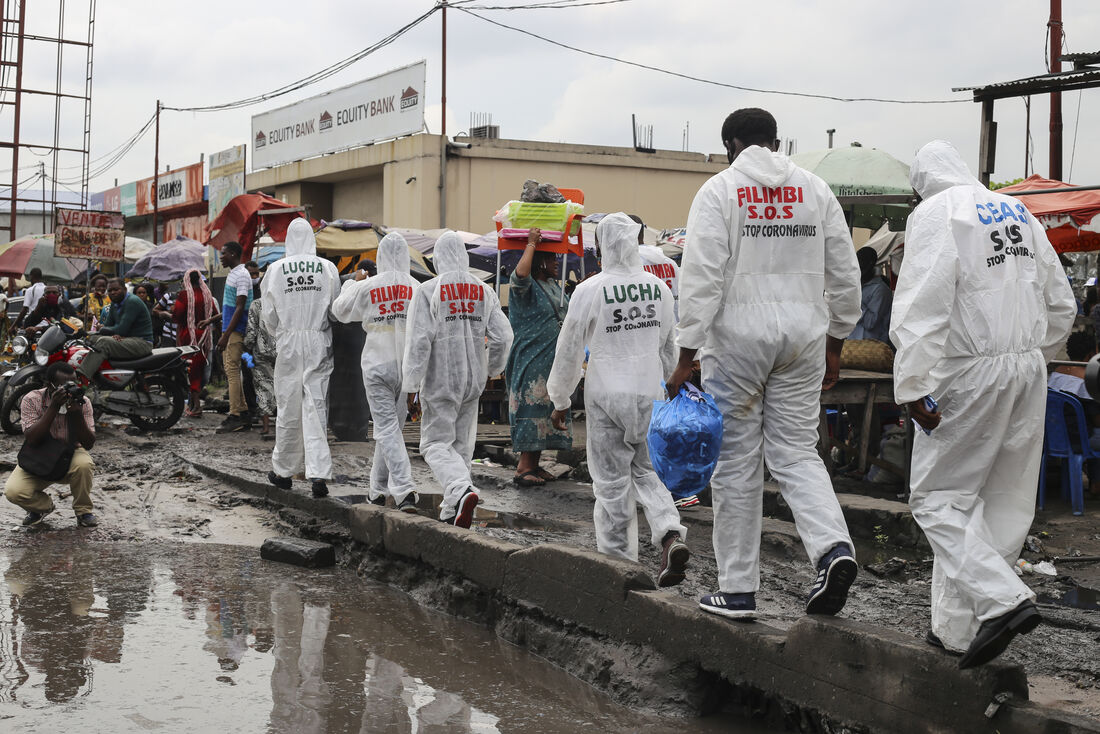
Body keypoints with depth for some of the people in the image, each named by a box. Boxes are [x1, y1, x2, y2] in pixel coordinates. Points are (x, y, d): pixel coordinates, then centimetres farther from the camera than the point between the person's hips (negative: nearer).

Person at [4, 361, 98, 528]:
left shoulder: (82, 402, -12)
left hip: (70, 456, 0)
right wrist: (54, 407, -32)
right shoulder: (32, 400, -15)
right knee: (13, 492, -26)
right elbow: (31, 439, -26)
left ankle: (83, 510, -7)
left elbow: (89, 444, -16)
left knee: (84, 464, -35)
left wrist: (77, 414, -32)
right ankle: (43, 505, 11)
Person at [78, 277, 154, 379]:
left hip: (142, 342, -10)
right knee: (93, 338, 2)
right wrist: (114, 334, -11)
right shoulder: (115, 303, 15)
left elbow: (122, 330, -18)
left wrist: (102, 329, -2)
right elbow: (107, 325, 13)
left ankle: (82, 377, -35)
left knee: (104, 342, -27)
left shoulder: (132, 302, -14)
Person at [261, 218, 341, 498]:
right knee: (315, 407, 0)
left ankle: (283, 472, 23)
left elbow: (269, 316, 5)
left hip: (289, 343, 0)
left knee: (288, 409, 10)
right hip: (319, 343, 0)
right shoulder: (328, 268, -2)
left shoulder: (276, 269, -2)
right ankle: (319, 474, -10)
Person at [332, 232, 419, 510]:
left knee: (387, 427, -2)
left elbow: (341, 310, 11)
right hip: (407, 364, 2)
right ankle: (379, 488, 26)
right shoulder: (417, 288, -1)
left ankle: (405, 488, -17)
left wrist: (353, 283, 25)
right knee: (393, 424, 15)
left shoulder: (367, 287, -5)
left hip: (376, 364, -2)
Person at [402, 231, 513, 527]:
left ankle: (462, 491, -23)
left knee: (436, 443, 2)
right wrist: (492, 369, 20)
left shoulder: (427, 291, -10)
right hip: (473, 381, 5)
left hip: (440, 381, -4)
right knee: (461, 443, 14)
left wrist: (411, 388, -11)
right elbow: (503, 336, 2)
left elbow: (418, 342, -15)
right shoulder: (484, 291, 4)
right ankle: (451, 509, 18)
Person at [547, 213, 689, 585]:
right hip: (650, 394, 4)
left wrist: (560, 400, 9)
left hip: (607, 397, -4)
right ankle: (671, 534, -6)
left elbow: (569, 351, -4)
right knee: (645, 470, 16)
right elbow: (669, 348, 12)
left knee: (612, 481, 7)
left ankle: (619, 561, 14)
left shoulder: (589, 291, -11)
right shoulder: (658, 287, 2)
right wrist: (668, 391, 25)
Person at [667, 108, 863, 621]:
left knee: (737, 459, 4)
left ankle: (737, 590, 9)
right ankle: (834, 546, -12)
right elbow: (844, 274, 11)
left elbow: (701, 278, -11)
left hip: (738, 334, -4)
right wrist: (834, 342, 20)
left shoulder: (719, 190, -3)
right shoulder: (815, 189, 10)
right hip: (803, 333, 4)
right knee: (796, 451, 12)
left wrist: (687, 356, -9)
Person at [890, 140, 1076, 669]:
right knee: (1005, 502, 9)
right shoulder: (1019, 212, 15)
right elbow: (1061, 306, 18)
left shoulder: (935, 215, -7)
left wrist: (912, 388, -18)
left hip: (971, 374, -7)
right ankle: (957, 627, 16)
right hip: (1029, 370, 7)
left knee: (939, 495, 0)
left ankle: (1001, 599, -15)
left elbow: (923, 310, -18)